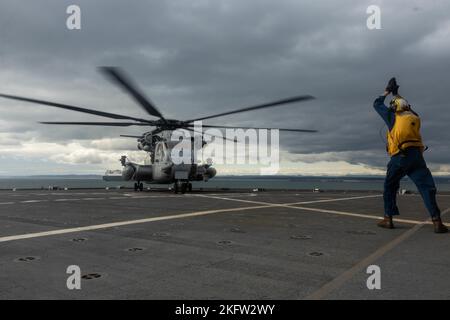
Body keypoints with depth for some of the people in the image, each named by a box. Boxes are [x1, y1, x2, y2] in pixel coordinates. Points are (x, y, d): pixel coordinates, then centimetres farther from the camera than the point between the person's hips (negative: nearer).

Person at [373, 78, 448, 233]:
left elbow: (377, 104, 22)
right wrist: (396, 93, 50)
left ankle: (388, 219, 10)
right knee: (426, 188, -3)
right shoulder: (415, 118, 18)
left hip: (398, 158, -2)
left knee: (389, 187, 14)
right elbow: (406, 108, 40)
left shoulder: (393, 116, 8)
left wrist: (388, 91, 35)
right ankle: (437, 222, -13)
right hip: (416, 156, 2)